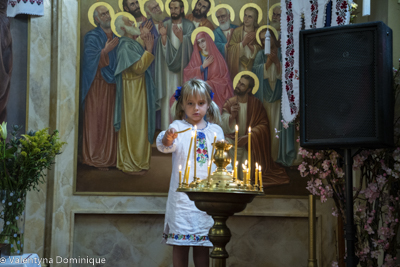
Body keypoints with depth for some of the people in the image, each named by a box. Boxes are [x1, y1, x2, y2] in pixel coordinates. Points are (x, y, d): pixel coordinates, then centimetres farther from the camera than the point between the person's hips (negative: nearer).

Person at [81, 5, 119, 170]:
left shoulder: (116, 36, 14)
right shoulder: (93, 37, -5)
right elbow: (91, 60, -15)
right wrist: (106, 50, -22)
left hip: (113, 84, 6)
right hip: (98, 85, -5)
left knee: (112, 119, 7)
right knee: (97, 120, -3)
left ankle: (111, 156, 15)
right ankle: (95, 158, 4)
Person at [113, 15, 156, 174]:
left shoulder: (133, 43, 12)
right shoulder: (126, 46, -17)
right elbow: (138, 67, -23)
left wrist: (148, 49, 14)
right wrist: (148, 50, -20)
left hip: (139, 91, 10)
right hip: (131, 91, -10)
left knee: (138, 126, 14)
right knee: (133, 127, -3)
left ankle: (137, 161, 23)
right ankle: (130, 165, 4)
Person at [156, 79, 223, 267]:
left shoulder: (215, 130, 11)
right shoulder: (178, 126, 0)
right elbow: (165, 145, -20)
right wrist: (166, 140, -42)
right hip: (183, 193, -3)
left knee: (203, 244, 7)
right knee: (180, 242, -2)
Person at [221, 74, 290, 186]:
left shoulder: (256, 104, 0)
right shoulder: (230, 103, 2)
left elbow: (263, 125, -7)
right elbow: (224, 128, -5)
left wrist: (248, 137, -20)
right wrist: (231, 116, -26)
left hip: (249, 143, -2)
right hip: (233, 141, 2)